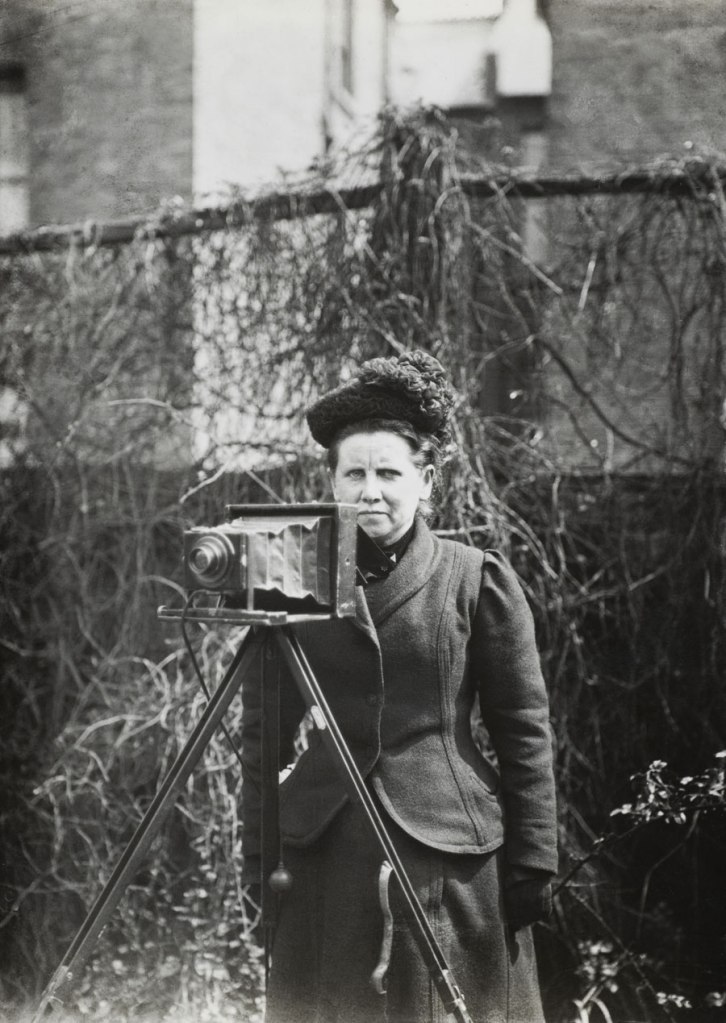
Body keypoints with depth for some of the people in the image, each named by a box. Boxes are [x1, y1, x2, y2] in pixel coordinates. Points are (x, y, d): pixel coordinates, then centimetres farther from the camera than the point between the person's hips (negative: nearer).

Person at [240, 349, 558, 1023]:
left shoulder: (478, 581, 0)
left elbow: (524, 732, 0)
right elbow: (263, 735, 9)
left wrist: (532, 866, -3)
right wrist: (258, 860, 4)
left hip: (452, 855, -2)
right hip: (326, 854, 2)